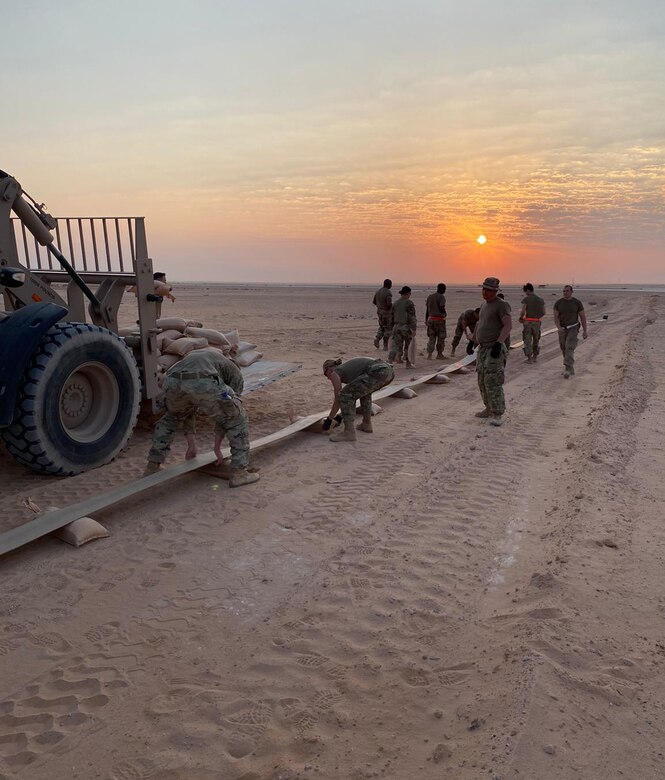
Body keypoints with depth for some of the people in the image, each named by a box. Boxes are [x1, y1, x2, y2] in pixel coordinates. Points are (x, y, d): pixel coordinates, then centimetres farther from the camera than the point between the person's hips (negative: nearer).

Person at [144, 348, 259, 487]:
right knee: (237, 420, 19)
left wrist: (191, 445, 48)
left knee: (171, 418, 37)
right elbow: (225, 414, 31)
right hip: (204, 384, -5)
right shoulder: (235, 373, 33)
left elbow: (187, 410, 45)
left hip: (173, 381, 5)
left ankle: (152, 466, 40)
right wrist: (217, 447, 39)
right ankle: (239, 473, 18)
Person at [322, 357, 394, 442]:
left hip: (378, 372, -9)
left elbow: (338, 399, 12)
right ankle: (367, 424, 33)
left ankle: (349, 432, -1)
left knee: (344, 395, 0)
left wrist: (329, 419, 24)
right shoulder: (347, 367, 35)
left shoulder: (334, 373, 11)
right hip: (389, 370, 9)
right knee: (363, 390, 34)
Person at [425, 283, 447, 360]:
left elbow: (427, 309, 10)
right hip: (439, 319, -5)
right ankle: (439, 354, 17)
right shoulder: (441, 297, -10)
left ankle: (429, 354, -5)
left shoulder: (429, 297, 9)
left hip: (431, 319, 5)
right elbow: (442, 308, -19)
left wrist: (426, 320, 15)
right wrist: (445, 313, 3)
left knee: (431, 337, 8)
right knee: (441, 337, 9)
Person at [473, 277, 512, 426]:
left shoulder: (501, 305, -11)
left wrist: (499, 343, -30)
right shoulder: (484, 305, 15)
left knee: (493, 382, -14)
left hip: (495, 349, -9)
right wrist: (473, 341, 30)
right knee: (483, 381, 13)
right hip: (483, 348, 9)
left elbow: (508, 325, -21)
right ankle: (489, 409, 25)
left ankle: (498, 415, -11)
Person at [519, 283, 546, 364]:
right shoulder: (541, 299, 4)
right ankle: (535, 357, 25)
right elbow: (543, 313, 5)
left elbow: (523, 311, -15)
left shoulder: (526, 299, -8)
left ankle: (529, 358, 1)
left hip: (527, 322, -4)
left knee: (527, 340, 3)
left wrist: (520, 318, 3)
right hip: (537, 323, 4)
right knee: (536, 340, 19)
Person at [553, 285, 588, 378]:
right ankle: (571, 369, 27)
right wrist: (559, 328, -27)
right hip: (562, 329, 3)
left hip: (573, 328, -3)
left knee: (570, 348, -22)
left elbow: (583, 317, -3)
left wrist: (585, 331, -6)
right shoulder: (558, 303, -4)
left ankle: (567, 370, -27)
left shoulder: (577, 302, -8)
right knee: (564, 350, 9)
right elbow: (556, 317, -9)